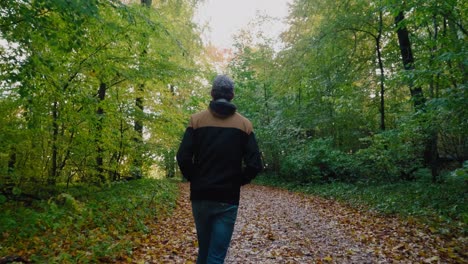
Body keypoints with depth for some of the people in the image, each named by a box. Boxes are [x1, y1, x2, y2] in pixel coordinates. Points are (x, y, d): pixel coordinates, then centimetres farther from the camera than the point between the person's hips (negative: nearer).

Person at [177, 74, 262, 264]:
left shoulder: (197, 120, -2)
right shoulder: (244, 124, -1)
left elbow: (183, 158, -9)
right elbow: (254, 164, -7)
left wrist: (194, 179, 7)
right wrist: (237, 182, 9)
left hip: (200, 195, 2)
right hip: (228, 199, -1)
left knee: (204, 249, 21)